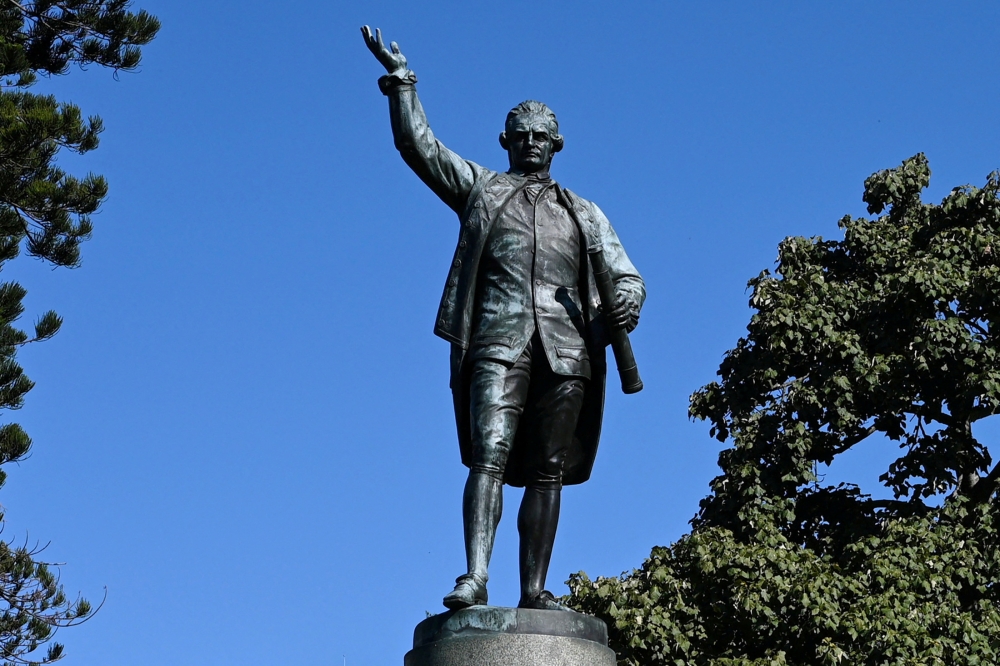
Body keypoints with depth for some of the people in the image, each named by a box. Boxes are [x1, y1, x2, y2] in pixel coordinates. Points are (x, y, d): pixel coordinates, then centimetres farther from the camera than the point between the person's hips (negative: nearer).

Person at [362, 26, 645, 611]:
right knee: (489, 457, -17)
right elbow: (417, 143, 15)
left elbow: (627, 277, 18)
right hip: (498, 343, -2)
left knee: (547, 472, -2)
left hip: (566, 349, 2)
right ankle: (475, 578, -27)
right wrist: (401, 78, 8)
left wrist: (626, 302, -5)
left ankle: (534, 590, -3)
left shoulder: (585, 214, 25)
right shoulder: (480, 188, 22)